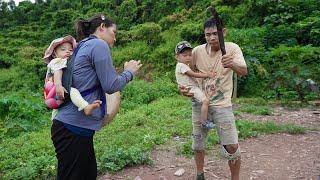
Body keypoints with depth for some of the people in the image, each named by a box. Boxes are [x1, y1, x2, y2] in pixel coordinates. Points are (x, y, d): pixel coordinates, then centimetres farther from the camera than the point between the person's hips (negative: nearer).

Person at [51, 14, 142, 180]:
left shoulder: (83, 46, 18)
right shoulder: (99, 45, -9)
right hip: (73, 129, -9)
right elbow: (111, 86, -12)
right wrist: (129, 72, 4)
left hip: (71, 125, 9)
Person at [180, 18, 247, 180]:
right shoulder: (197, 51, -5)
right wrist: (183, 88, -15)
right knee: (198, 142, 14)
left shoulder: (232, 49, -11)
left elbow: (243, 71, -27)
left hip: (222, 105, -2)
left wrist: (232, 65, -50)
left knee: (231, 147, -6)